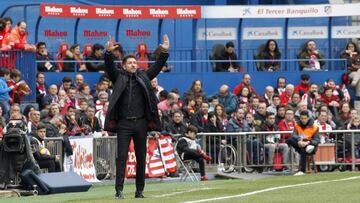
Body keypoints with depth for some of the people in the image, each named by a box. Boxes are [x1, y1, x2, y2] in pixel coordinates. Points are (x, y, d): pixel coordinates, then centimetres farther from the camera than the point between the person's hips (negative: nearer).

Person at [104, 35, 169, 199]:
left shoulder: (143, 77, 12)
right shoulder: (119, 77, 5)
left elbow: (157, 67, 5)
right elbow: (109, 67, -8)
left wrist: (164, 53, -9)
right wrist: (109, 53, -26)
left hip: (141, 123, 3)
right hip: (124, 123, -3)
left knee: (141, 158, 6)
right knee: (122, 157, -6)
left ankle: (140, 190, 13)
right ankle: (119, 190, -8)